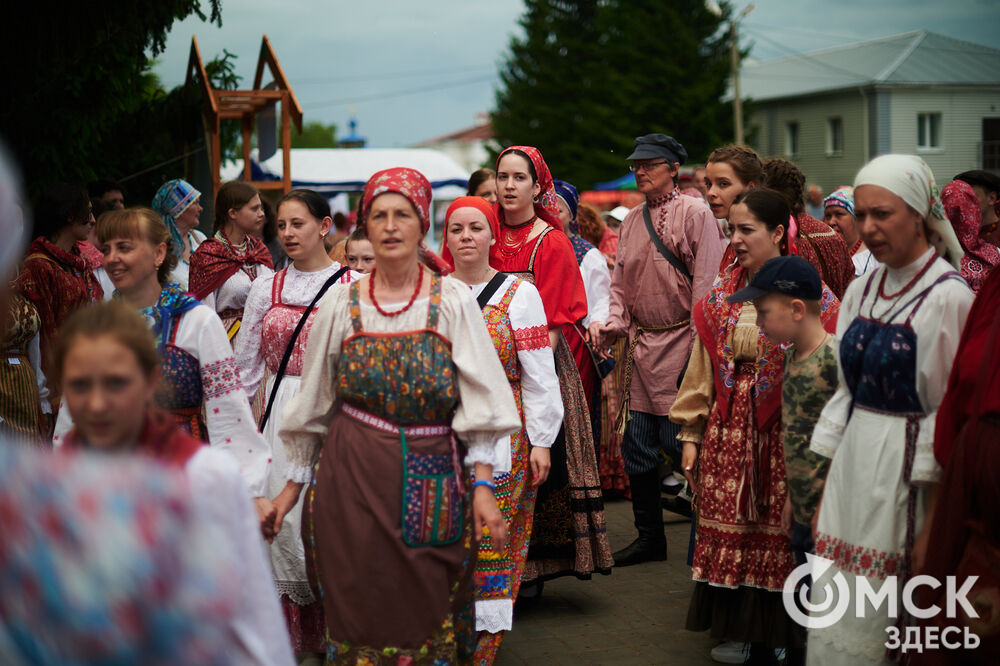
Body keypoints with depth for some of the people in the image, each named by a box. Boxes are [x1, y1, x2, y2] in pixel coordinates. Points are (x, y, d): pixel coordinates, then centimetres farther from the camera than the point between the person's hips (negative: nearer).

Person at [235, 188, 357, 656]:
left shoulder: (353, 285, 2)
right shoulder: (266, 289, 10)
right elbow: (245, 368, 14)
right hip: (280, 417, 3)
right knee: (283, 521, -2)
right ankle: (299, 636, 12)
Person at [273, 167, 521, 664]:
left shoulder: (453, 301, 0)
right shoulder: (341, 303, 3)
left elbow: (479, 401, -2)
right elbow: (312, 401, 10)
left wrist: (483, 485, -9)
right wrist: (294, 483, 11)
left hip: (429, 477, -1)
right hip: (350, 473, 1)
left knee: (426, 611, 4)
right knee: (357, 609, 3)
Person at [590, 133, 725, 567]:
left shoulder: (694, 214, -6)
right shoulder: (632, 220, 14)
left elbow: (706, 284, -11)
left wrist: (698, 347, -17)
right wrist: (612, 323, 1)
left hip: (679, 342, -7)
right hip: (640, 343, 7)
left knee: (677, 439, -8)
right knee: (635, 442, 9)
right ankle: (649, 537, 22)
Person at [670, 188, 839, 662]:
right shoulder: (720, 294, 7)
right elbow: (701, 368, 10)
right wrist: (691, 433, 8)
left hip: (785, 426, -4)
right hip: (727, 427, 4)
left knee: (780, 530, 2)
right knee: (727, 529, 4)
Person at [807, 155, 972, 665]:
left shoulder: (948, 297, -11)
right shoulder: (861, 292, 9)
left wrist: (937, 515, -14)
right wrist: (826, 489, 12)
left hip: (908, 468, -6)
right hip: (852, 465, 6)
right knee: (837, 624, 8)